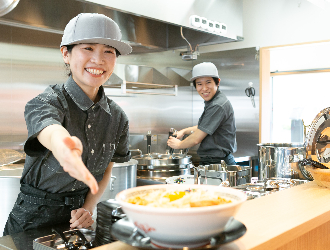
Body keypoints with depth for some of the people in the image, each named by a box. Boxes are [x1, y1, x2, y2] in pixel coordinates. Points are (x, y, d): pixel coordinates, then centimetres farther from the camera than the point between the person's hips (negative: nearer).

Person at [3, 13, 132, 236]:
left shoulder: (118, 118, -4)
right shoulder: (46, 102, -17)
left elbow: (105, 171, 5)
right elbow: (50, 132, -40)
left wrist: (88, 209, -9)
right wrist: (61, 145, -63)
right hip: (34, 219, -3)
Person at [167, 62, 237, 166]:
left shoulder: (218, 106, -20)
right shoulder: (211, 102, 12)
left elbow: (196, 139, -17)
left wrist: (178, 144, 1)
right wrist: (184, 131, 18)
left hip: (218, 163, -10)